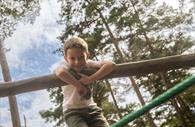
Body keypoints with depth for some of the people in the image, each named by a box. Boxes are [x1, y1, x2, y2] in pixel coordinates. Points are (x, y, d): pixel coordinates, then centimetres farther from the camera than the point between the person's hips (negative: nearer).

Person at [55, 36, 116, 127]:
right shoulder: (66, 66, -12)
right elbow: (60, 73, -38)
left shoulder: (89, 64, -5)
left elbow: (111, 65, -20)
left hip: (91, 109, 4)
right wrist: (79, 85, -27)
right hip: (73, 111, -3)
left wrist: (90, 79, -27)